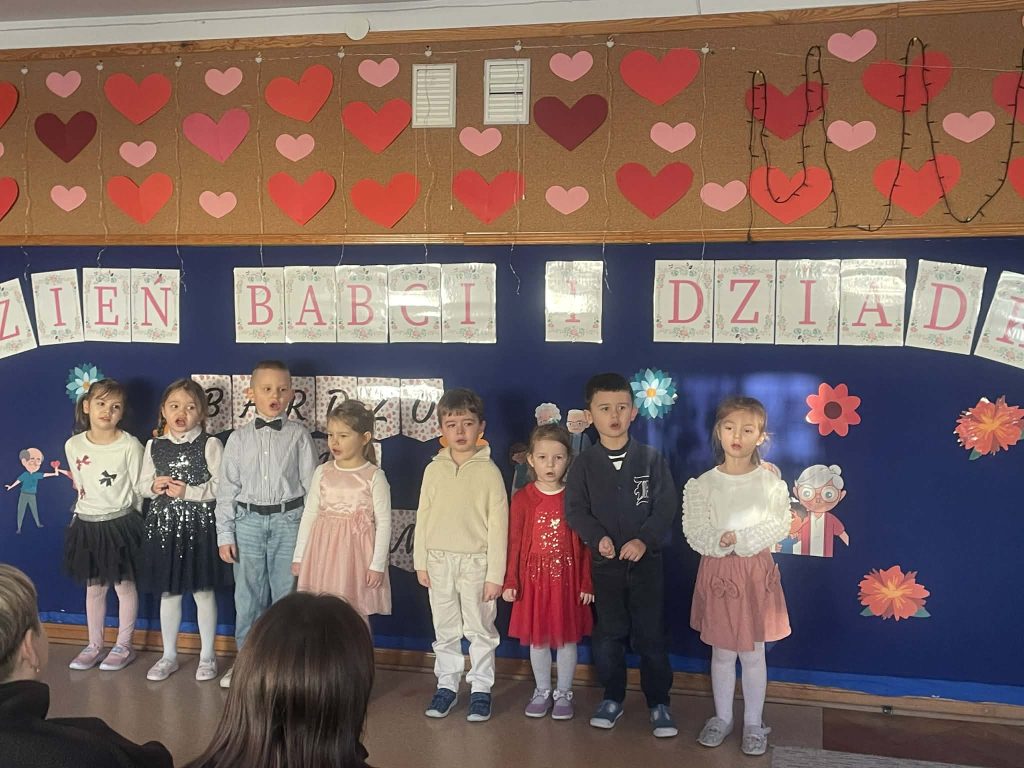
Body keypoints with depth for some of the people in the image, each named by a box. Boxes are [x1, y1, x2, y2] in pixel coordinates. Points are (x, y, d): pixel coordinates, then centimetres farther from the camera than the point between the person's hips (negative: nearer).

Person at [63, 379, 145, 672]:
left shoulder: (130, 445, -13)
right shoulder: (73, 445, -2)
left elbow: (139, 489, -7)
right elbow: (80, 487, 10)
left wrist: (123, 516, -1)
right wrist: (91, 510, 9)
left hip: (120, 523, -4)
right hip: (86, 524, 4)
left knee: (124, 585, 7)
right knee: (94, 587, 15)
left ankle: (124, 646, 20)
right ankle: (94, 645, 27)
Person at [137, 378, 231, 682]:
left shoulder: (209, 444, -7)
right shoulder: (154, 446, 5)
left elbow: (220, 486, -11)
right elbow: (142, 485, 11)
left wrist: (188, 491, -19)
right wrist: (155, 486, -10)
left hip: (199, 524, -3)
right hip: (163, 523, 4)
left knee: (203, 591, 7)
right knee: (169, 592, 13)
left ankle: (208, 655, 20)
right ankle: (169, 655, 27)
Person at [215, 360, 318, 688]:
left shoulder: (298, 435, -1)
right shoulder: (238, 438, 3)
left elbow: (311, 484, 0)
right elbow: (227, 487, 4)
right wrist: (224, 534, 1)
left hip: (288, 520, -1)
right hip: (248, 520, 1)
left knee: (287, 593, 6)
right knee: (248, 595, 11)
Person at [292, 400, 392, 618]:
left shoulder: (374, 476, -7)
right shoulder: (322, 473, 4)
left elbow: (383, 523, -6)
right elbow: (309, 515, 9)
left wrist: (377, 565, -10)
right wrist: (299, 556, 9)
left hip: (355, 553, -4)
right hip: (323, 552, 4)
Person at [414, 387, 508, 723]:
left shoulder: (489, 471, -8)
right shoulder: (434, 469, 2)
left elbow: (498, 525, -7)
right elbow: (423, 517, 8)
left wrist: (495, 574, -9)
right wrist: (421, 562, 6)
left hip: (475, 561, -3)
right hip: (439, 560, 3)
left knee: (480, 629, 7)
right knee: (445, 629, 13)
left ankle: (480, 688, 20)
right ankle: (447, 684, 26)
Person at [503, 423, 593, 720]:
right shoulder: (522, 499, -3)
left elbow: (584, 544, -2)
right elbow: (514, 542, -2)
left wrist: (586, 583, -4)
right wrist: (510, 581, -6)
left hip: (567, 578, -1)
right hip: (533, 578, 1)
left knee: (567, 637, 8)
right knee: (537, 637, 11)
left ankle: (563, 693, 24)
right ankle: (542, 691, 28)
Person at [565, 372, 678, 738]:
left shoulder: (651, 458, -3)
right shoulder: (583, 463, -1)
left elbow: (666, 506, -6)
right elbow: (575, 510, -3)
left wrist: (644, 540, -18)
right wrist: (598, 537, -19)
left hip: (646, 560, -1)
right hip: (605, 563, 1)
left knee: (651, 635, 4)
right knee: (608, 635, 11)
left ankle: (659, 703, 19)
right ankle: (612, 697, 28)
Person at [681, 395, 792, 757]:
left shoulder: (771, 483, -5)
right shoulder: (703, 484, -4)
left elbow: (779, 526, -12)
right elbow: (694, 531, -9)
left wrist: (741, 538, -22)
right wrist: (721, 542, -26)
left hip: (756, 571, -1)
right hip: (717, 572, 1)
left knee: (752, 654, 9)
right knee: (722, 653, 12)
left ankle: (753, 723, 25)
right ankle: (722, 718, 29)